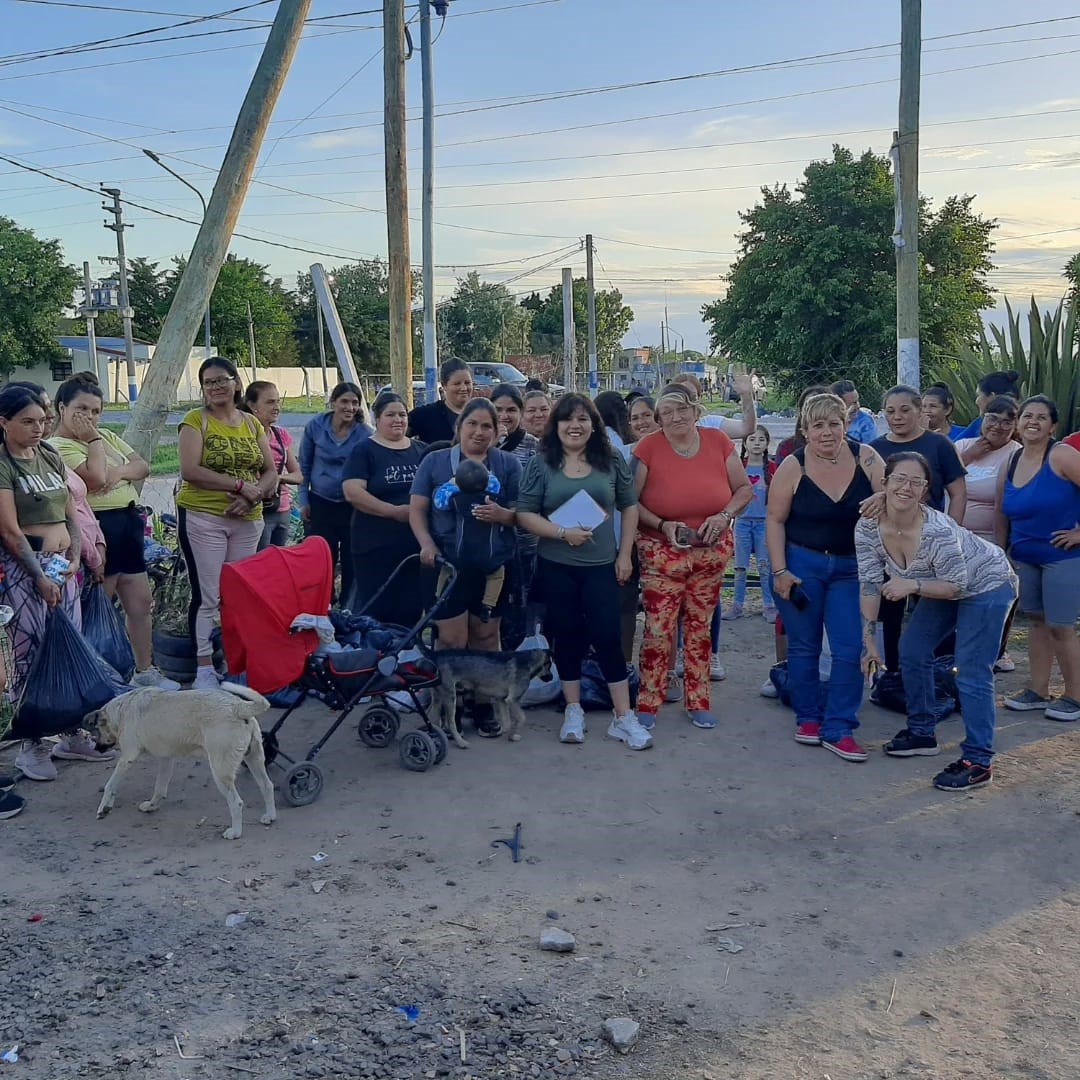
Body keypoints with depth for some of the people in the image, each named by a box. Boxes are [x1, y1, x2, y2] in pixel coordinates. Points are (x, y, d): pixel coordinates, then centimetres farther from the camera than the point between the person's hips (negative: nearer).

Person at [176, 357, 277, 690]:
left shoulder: (252, 424, 13)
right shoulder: (196, 420, -1)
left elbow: (271, 472, 10)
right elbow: (190, 470, -13)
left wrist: (253, 496, -10)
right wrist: (240, 485, -16)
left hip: (248, 519, 5)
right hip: (202, 517, -4)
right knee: (207, 596, -4)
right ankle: (204, 668, 3)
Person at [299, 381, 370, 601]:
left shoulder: (365, 434, -8)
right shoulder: (315, 426, -4)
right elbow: (304, 466, 5)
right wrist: (303, 500, 3)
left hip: (353, 506, -1)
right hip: (320, 504, 1)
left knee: (351, 562, 8)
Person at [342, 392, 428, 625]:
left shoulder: (421, 451, 12)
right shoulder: (364, 451, -2)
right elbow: (352, 492, -13)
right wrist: (394, 511, -18)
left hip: (416, 543, 4)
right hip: (376, 545, -4)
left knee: (412, 607, 9)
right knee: (376, 608, 0)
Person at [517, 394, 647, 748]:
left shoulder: (611, 462, 2)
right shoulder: (541, 464, -1)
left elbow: (629, 506, 7)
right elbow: (525, 513, -3)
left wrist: (625, 554, 2)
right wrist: (563, 532, -16)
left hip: (602, 566, 0)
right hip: (556, 567, 0)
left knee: (607, 636, -3)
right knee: (567, 635, 9)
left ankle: (623, 717, 6)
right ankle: (573, 712, 23)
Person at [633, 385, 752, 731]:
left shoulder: (718, 441, -1)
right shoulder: (648, 448, -9)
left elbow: (744, 488, 6)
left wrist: (724, 516, -11)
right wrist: (662, 525, -19)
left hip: (711, 552, 3)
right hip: (662, 553, -3)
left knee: (700, 627, 11)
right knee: (658, 628, -4)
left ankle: (698, 702, 23)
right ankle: (648, 705, 9)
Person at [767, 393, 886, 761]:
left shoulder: (865, 457, -5)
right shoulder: (793, 467, -9)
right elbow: (775, 520, -5)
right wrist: (779, 571, -11)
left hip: (851, 567, 2)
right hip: (801, 564, -1)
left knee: (850, 649, -2)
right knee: (804, 646, 8)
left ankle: (838, 729, 7)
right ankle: (808, 717, 26)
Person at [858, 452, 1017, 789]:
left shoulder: (938, 530, -37)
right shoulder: (867, 528, -19)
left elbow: (956, 585, -25)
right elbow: (870, 585, -13)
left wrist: (913, 585, -40)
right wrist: (869, 641, -14)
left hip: (986, 584, -7)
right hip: (943, 585, 7)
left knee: (971, 674, -13)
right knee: (911, 652, 10)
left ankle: (978, 762, -8)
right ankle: (922, 734, 27)